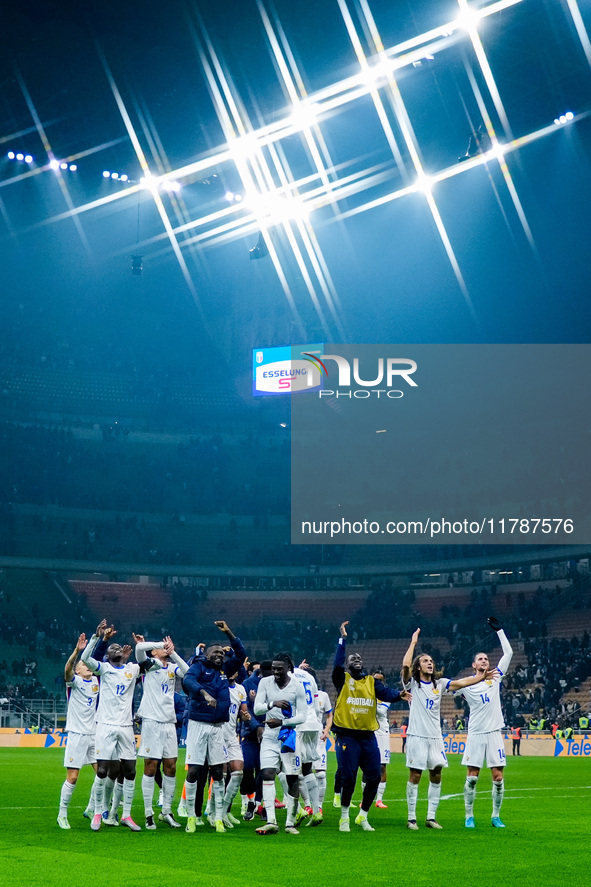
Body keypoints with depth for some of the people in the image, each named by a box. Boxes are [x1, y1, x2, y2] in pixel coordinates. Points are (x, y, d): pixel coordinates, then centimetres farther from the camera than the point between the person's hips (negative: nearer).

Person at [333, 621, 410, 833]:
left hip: (368, 736, 4)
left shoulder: (372, 682, 11)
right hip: (347, 736, -4)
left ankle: (363, 817, 23)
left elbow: (386, 693, -6)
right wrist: (343, 639, -19)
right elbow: (337, 665, -17)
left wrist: (399, 695, -27)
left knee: (374, 778, 4)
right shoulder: (342, 679, 3)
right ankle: (344, 818, 14)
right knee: (348, 778, -4)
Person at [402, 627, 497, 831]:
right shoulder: (412, 684, -1)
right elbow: (405, 666, -19)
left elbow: (461, 683, 4)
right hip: (417, 736, -5)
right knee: (415, 776, -3)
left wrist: (482, 677, -6)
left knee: (436, 776, 6)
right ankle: (411, 818, 4)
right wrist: (413, 643, -14)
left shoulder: (439, 684, 12)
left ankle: (431, 817, 14)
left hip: (435, 737, 5)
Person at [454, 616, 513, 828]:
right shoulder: (466, 685, 2)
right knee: (472, 777, -2)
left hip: (494, 733, 2)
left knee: (498, 777, -1)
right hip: (475, 734, -2)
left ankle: (496, 816, 11)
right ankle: (469, 816, 10)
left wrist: (499, 630, 3)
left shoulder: (495, 678, 7)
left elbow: (508, 653, 6)